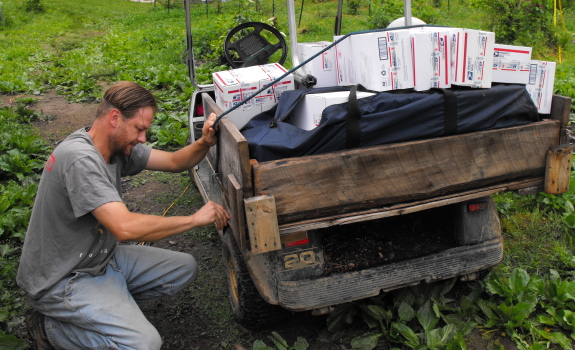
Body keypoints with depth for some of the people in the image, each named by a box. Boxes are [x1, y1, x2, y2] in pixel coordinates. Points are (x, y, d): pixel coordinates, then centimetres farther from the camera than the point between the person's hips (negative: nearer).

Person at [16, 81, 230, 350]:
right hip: (62, 280, -9)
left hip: (102, 256, 9)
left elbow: (173, 161, 6)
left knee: (185, 268, 7)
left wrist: (204, 143, -15)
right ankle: (52, 327, -1)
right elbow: (126, 227, -36)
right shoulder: (81, 159, -29)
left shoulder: (119, 145, -1)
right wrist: (194, 219, -26)